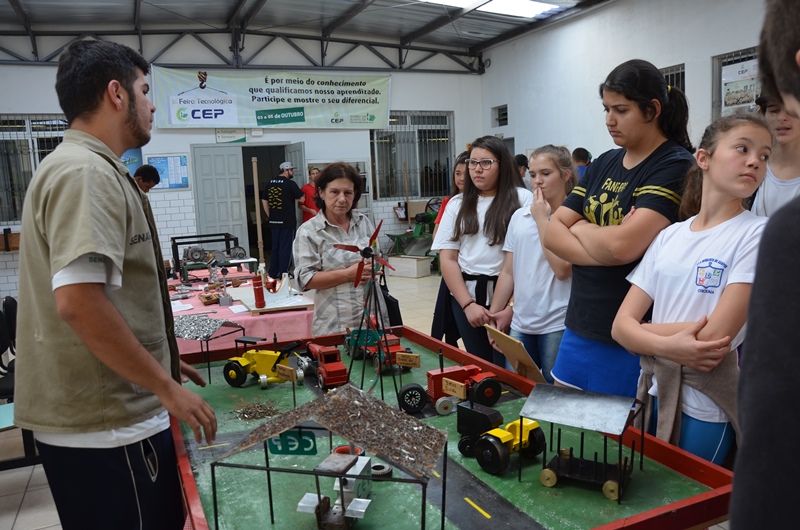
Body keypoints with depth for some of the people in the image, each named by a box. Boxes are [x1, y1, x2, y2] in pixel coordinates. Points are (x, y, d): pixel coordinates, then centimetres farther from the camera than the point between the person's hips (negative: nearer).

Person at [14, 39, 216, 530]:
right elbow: (78, 302, -28)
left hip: (102, 417, 10)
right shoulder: (85, 172, -17)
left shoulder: (89, 167, 14)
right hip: (108, 431, -10)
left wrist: (160, 358, 21)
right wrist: (166, 387, -19)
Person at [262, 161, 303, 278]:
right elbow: (301, 199, -6)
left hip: (274, 221, 6)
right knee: (285, 247, 1)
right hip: (287, 221, -6)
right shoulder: (290, 183, -10)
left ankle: (272, 272, 18)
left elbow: (264, 201, 11)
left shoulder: (269, 183, 8)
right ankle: (283, 273, 3)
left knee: (274, 246, 13)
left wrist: (270, 216, 15)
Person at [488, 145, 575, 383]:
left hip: (557, 325, -5)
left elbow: (561, 269, -18)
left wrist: (542, 218, -12)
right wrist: (493, 314, 11)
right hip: (520, 323, 5)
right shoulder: (519, 216, 7)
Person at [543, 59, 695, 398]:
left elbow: (622, 245, -25)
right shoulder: (602, 164, 9)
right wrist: (603, 251, -14)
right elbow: (552, 234, 3)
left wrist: (579, 228, -5)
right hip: (580, 326, 7)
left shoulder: (675, 166, -12)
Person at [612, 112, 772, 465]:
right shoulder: (669, 237, 4)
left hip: (706, 407, -4)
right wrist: (667, 346, -21)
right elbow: (621, 325, -2)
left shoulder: (757, 234, -9)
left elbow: (714, 337, -19)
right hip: (655, 393, 4)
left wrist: (643, 329, -5)